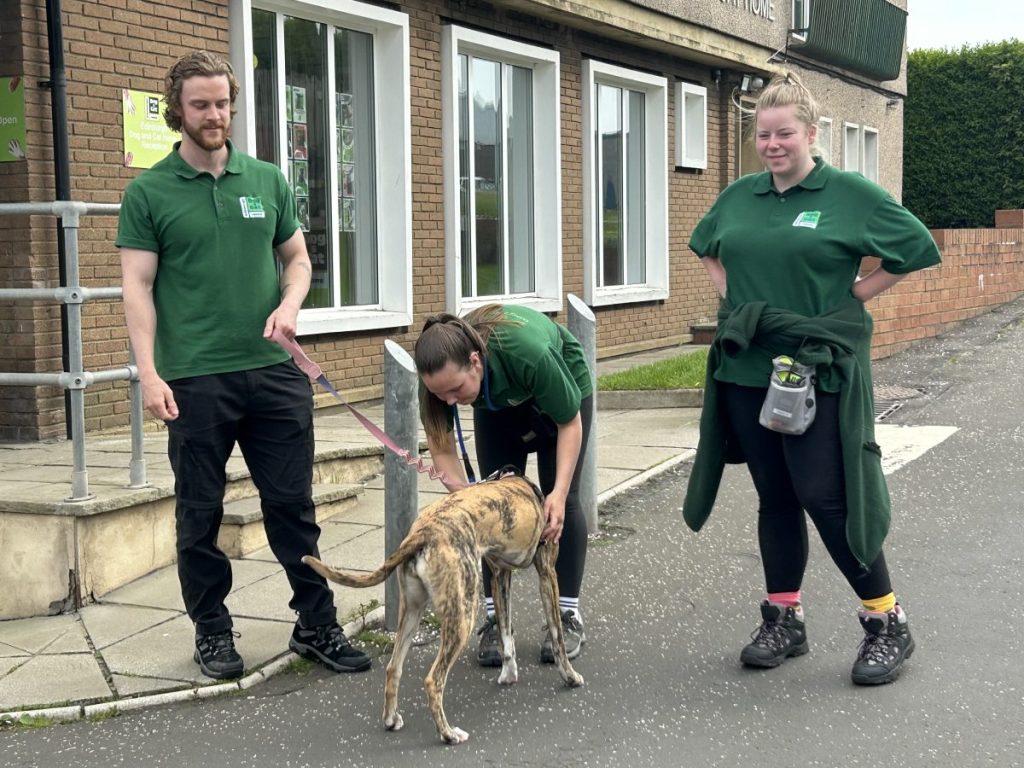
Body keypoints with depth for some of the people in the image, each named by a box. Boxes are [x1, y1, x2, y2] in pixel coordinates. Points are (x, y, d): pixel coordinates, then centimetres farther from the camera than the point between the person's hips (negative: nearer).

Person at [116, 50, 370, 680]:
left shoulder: (268, 181, 9)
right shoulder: (149, 192, 0)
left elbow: (297, 258, 16)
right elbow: (138, 286, -4)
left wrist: (289, 304, -6)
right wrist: (149, 374, -13)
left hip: (274, 370, 3)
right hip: (195, 380, -2)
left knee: (294, 505, 7)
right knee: (200, 514, 8)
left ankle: (318, 625, 18)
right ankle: (212, 632, 23)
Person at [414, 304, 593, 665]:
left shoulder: (529, 351, -44)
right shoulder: (440, 372, -35)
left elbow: (570, 423, -29)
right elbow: (441, 446, -23)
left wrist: (559, 492, -36)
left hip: (561, 385, -3)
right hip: (497, 401, 3)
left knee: (560, 501, -7)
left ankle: (568, 615, 2)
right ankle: (495, 617, 0)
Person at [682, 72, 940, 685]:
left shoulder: (851, 194, -6)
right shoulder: (739, 197, 10)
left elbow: (918, 251, -5)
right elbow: (707, 249, 28)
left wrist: (849, 299, -7)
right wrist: (729, 294, 12)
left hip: (820, 371, -5)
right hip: (747, 369, 5)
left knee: (827, 497, -6)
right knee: (775, 498, 12)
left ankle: (888, 624, 10)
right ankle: (784, 622, 23)